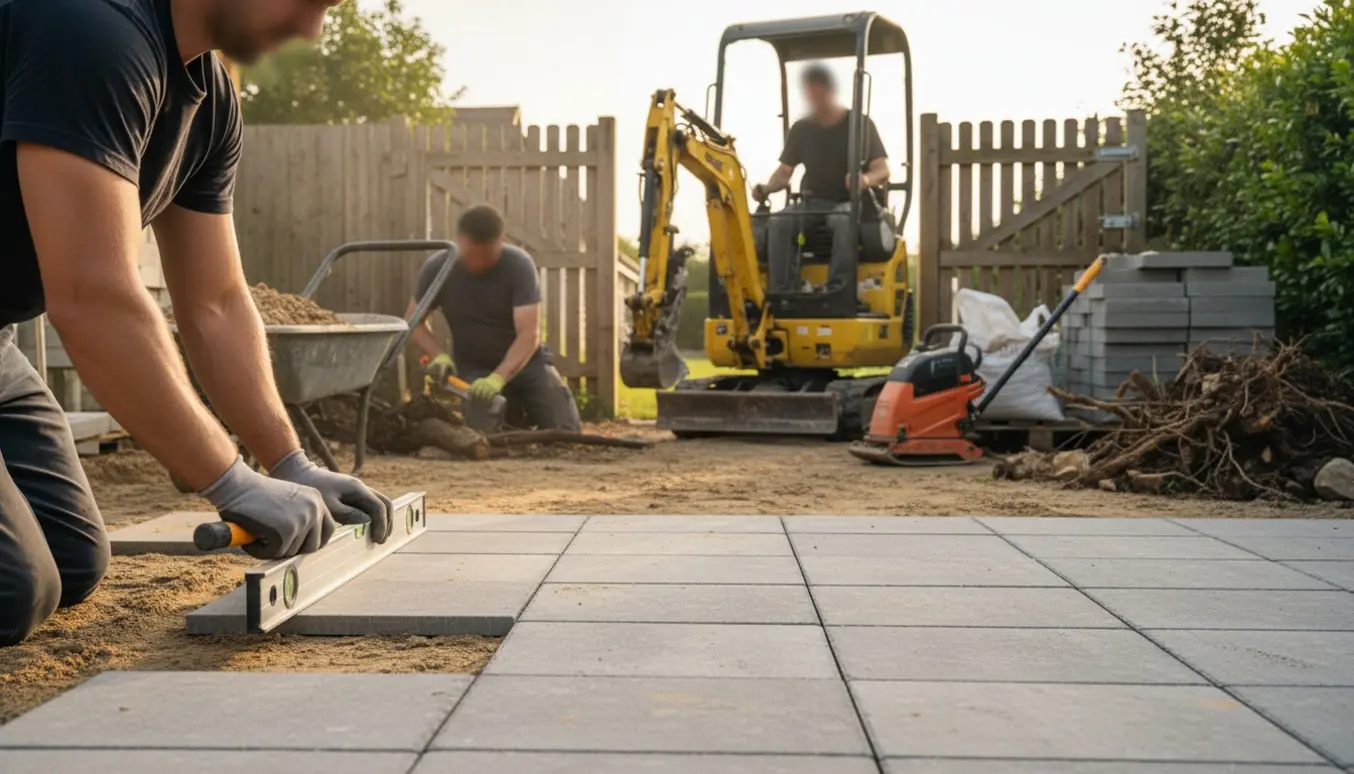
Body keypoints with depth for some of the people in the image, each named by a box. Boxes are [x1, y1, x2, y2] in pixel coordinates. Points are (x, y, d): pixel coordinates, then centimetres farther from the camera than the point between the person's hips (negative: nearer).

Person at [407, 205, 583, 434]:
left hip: (524, 359, -1)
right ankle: (510, 410, 12)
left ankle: (520, 406, 19)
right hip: (474, 367, 1)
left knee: (566, 429, -15)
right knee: (481, 431, -25)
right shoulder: (437, 268, -17)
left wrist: (498, 377, -42)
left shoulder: (519, 264, -23)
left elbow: (529, 335, -28)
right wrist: (438, 356, -21)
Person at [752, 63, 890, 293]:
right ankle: (782, 292, -36)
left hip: (849, 204, -3)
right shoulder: (801, 129, 12)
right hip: (811, 203, 3)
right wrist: (768, 187, -14)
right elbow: (784, 172, 10)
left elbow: (883, 170, -6)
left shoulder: (860, 124, 2)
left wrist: (866, 179, -31)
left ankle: (838, 290, -44)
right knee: (779, 223, -30)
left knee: (844, 222, -40)